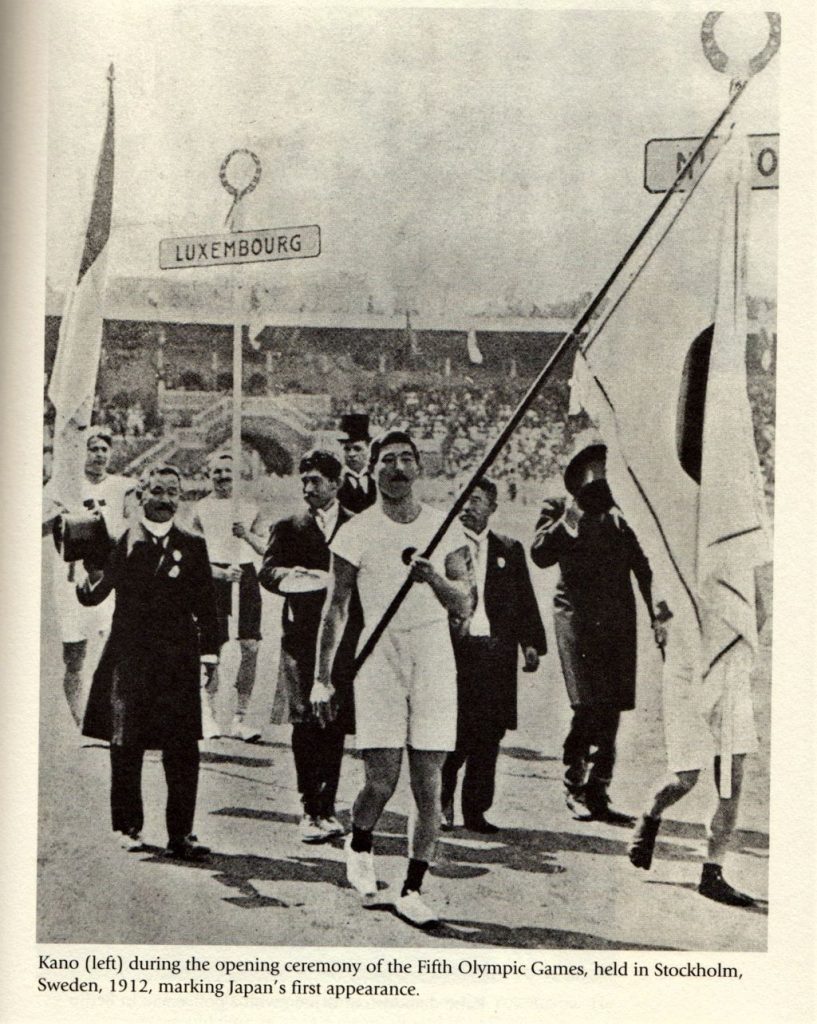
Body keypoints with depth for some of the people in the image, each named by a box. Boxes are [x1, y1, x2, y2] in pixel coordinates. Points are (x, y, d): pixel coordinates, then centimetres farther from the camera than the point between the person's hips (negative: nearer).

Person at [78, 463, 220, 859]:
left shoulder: (193, 546, 9)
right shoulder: (121, 540, 2)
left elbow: (206, 603, 10)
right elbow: (92, 596, -2)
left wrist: (209, 650, 3)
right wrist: (92, 578, -24)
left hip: (178, 661, 1)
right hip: (128, 659, -1)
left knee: (183, 751, -1)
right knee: (126, 748, 5)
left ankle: (180, 834, 7)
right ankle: (128, 827, 20)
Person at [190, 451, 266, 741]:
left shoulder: (249, 507, 14)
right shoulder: (200, 509, 5)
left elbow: (264, 549, 14)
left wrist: (247, 535, -5)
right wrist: (222, 572, -13)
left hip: (246, 576, 3)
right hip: (215, 576, -3)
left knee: (251, 647, -4)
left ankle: (240, 719, 4)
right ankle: (209, 713, 11)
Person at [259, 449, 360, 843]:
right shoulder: (289, 528, 13)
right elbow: (268, 573, -1)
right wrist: (327, 581, -16)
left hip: (344, 637, 0)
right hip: (302, 637, 0)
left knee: (334, 725, 2)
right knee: (305, 723, -5)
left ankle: (327, 807, 10)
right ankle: (310, 809, 1)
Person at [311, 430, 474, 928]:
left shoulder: (445, 528, 6)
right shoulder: (357, 531, 2)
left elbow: (465, 607, 2)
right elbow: (337, 608, 5)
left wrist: (434, 578, -18)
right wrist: (323, 677, 3)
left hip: (434, 654, 2)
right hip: (379, 653, -2)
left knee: (428, 785, 0)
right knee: (382, 781, -6)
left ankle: (413, 890, 13)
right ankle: (360, 845, 26)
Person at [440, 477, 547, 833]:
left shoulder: (509, 550, 14)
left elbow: (525, 601, 13)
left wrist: (531, 643, 4)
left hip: (496, 651, 3)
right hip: (455, 648, -3)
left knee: (488, 736, 4)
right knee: (455, 733, -7)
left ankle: (476, 810, 13)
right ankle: (443, 802, 14)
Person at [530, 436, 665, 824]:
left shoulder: (620, 512, 15)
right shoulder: (558, 509, 7)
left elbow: (643, 566, 17)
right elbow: (540, 553, -8)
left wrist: (656, 614, 9)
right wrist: (574, 517, -11)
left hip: (618, 621, 4)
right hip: (577, 616, -3)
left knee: (610, 709, 2)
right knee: (589, 704, -13)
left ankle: (598, 793, 12)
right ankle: (574, 785, 5)